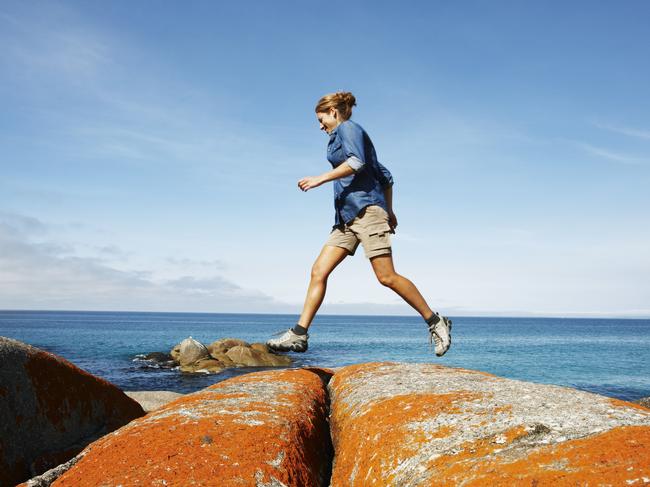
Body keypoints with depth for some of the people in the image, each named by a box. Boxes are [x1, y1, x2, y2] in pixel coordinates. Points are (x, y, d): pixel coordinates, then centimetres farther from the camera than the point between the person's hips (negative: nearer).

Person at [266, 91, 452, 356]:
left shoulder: (348, 128, 3)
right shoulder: (346, 136, 28)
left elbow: (357, 162, -18)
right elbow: (385, 176, 29)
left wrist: (321, 178, -16)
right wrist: (389, 211, 29)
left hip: (365, 207, -10)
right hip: (346, 216, 10)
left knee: (386, 277, -15)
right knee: (318, 272, -2)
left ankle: (435, 322, -5)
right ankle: (299, 334, -5)